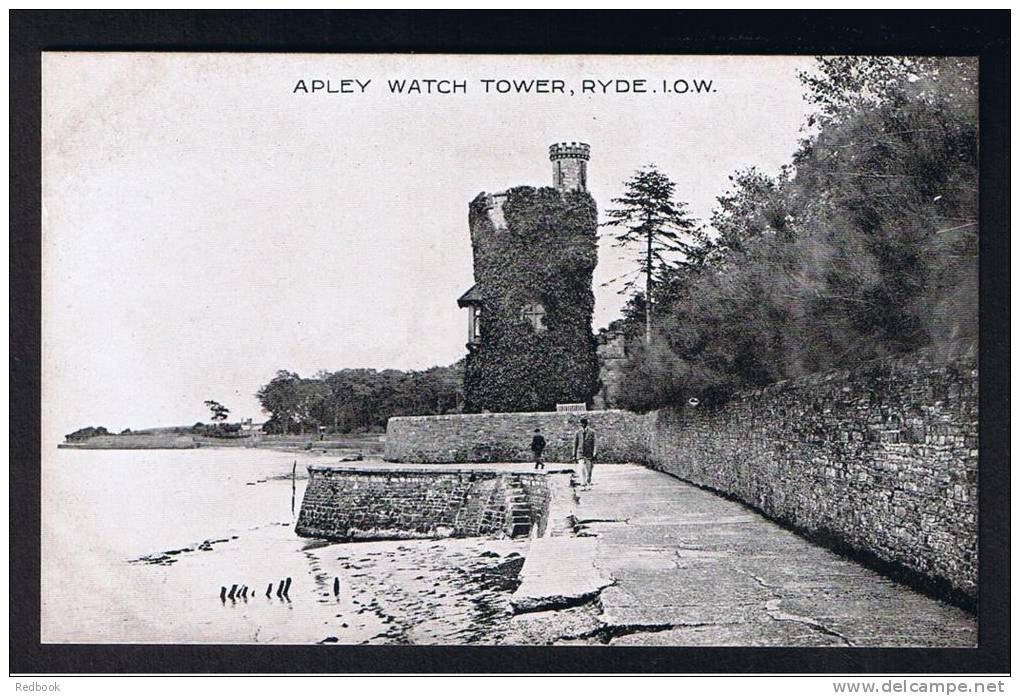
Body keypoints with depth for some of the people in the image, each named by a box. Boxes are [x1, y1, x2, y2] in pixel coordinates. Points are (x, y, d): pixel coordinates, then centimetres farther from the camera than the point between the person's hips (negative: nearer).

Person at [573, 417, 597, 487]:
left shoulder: (592, 432, 0)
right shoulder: (578, 433, 5)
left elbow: (595, 444, -3)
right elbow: (575, 444, 12)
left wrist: (594, 455, -11)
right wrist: (574, 456, 11)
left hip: (589, 455, 0)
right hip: (580, 455, 0)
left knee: (589, 471, 6)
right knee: (582, 469, -16)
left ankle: (588, 484, 25)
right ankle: (583, 485, -18)